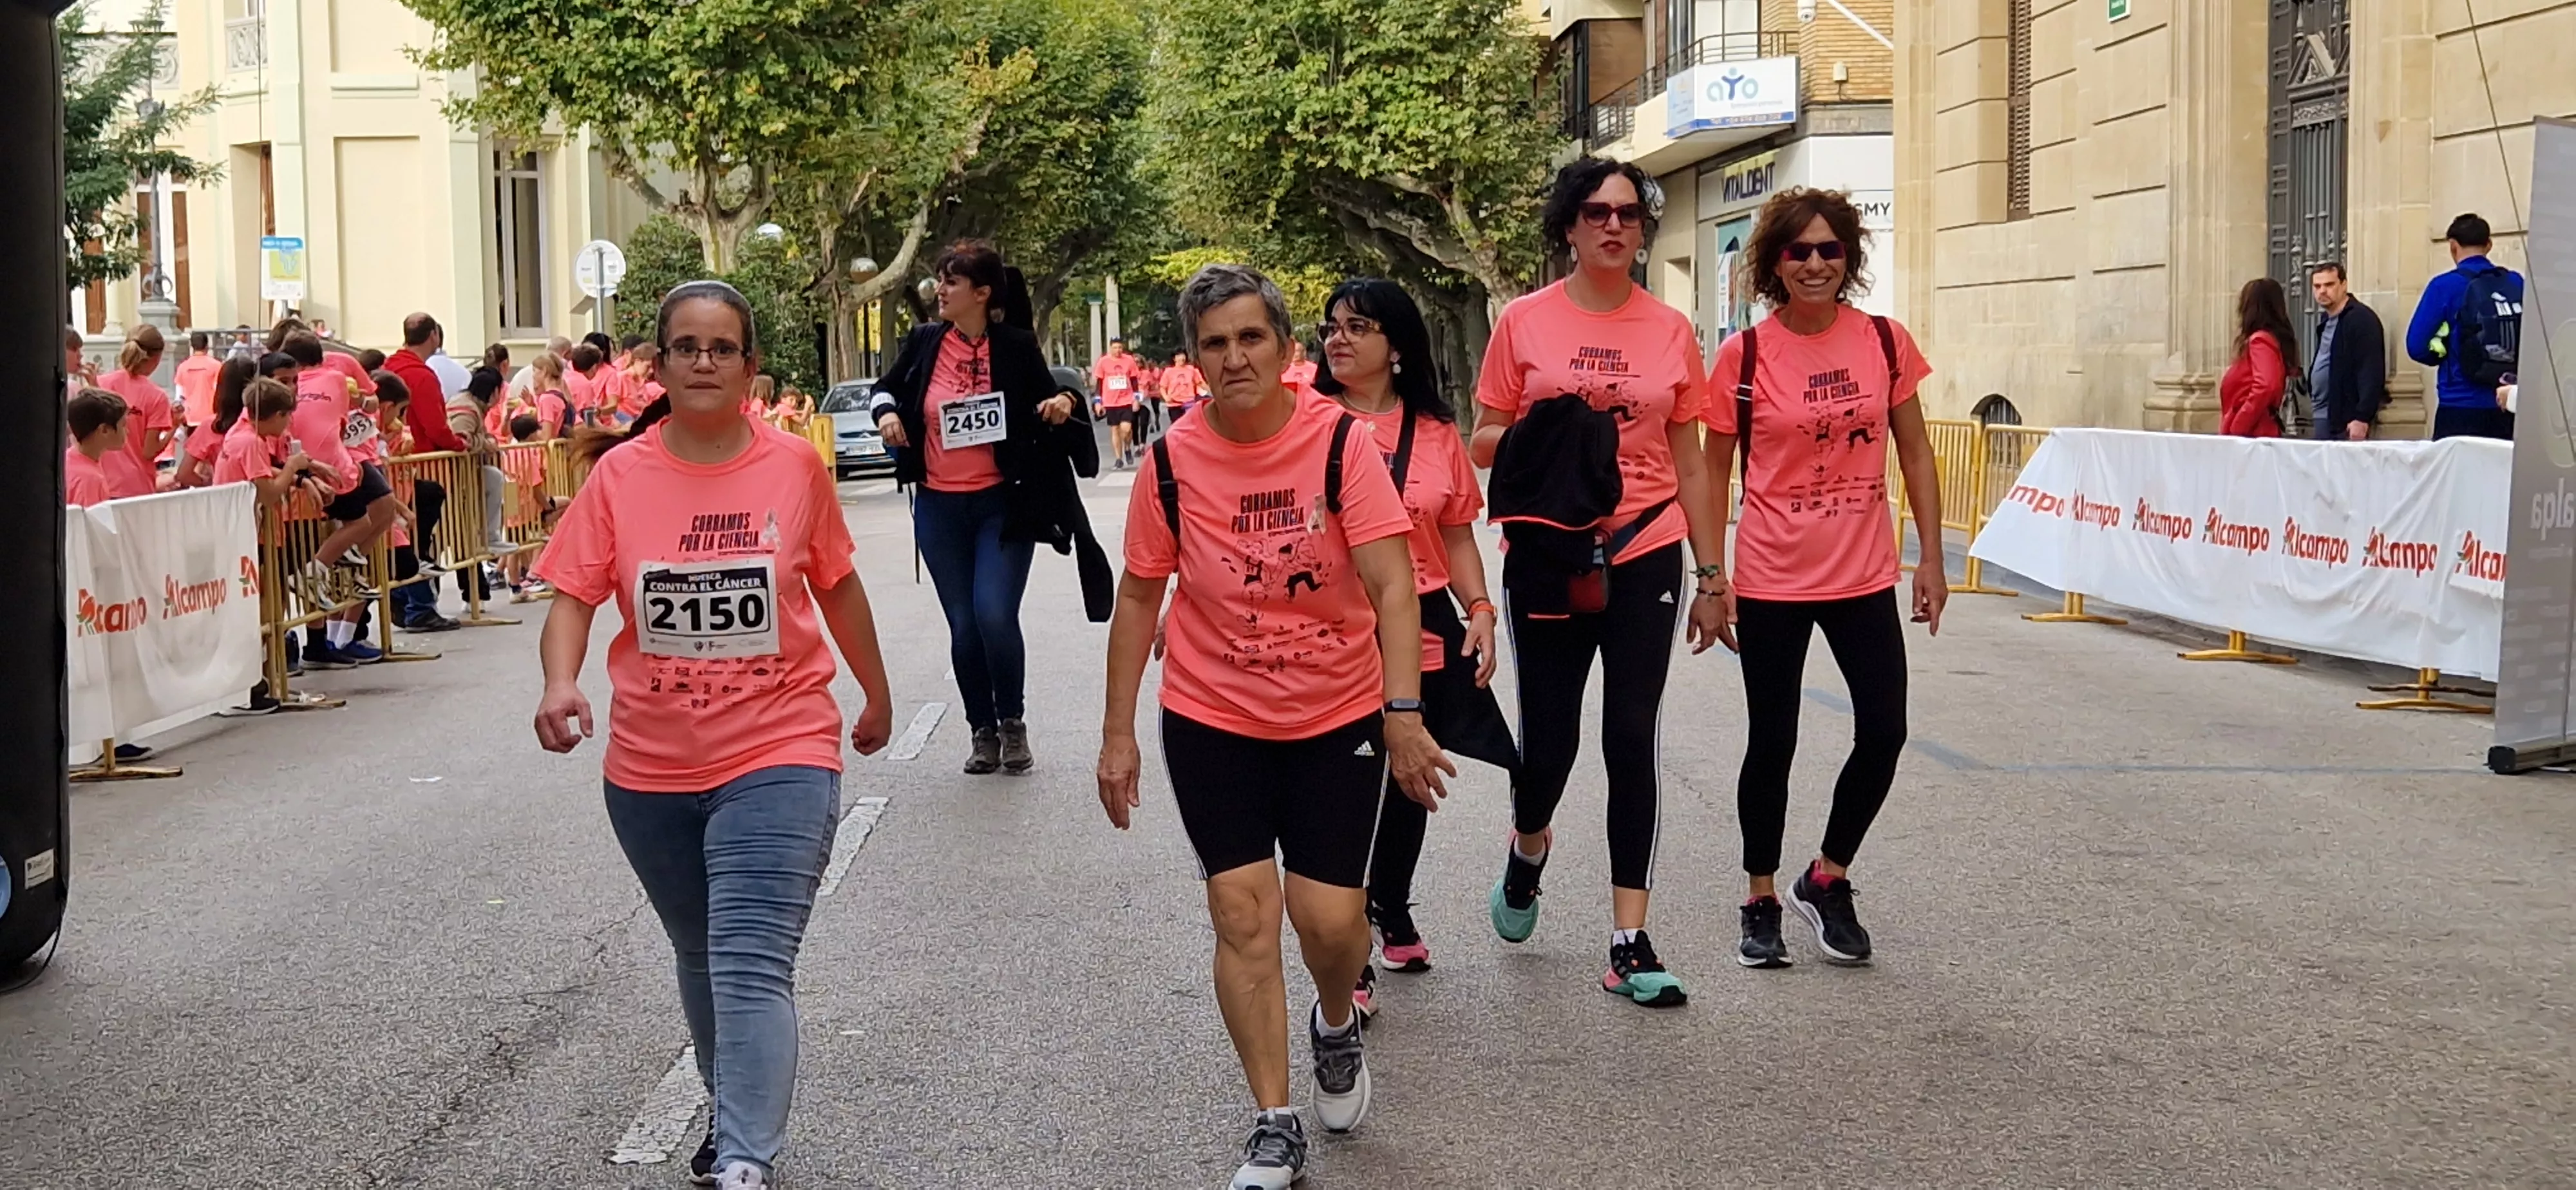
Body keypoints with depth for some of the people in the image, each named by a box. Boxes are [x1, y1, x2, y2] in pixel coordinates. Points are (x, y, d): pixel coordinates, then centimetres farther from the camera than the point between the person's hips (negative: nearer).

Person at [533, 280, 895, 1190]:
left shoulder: (794, 465, -4)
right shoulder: (619, 474, -4)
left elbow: (837, 586, 9)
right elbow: (574, 595, -6)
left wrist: (878, 695, 19)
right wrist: (561, 683, -26)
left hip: (777, 756, -3)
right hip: (651, 767, 3)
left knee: (754, 966, -16)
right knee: (701, 959, 22)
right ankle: (734, 1112, 44)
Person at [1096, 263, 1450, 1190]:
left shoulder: (1340, 441, -12)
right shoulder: (1172, 462, -7)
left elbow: (1391, 584, -17)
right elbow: (1138, 598, 3)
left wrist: (1402, 712, -26)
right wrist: (1118, 732, 4)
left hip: (1338, 716, -1)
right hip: (1212, 722, 1)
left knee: (1331, 919, -2)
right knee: (1243, 917, -2)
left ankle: (1336, 1026, 34)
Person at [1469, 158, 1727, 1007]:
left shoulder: (1671, 331, 5)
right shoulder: (1525, 322, 1)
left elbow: (1689, 466, 10)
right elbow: (1483, 443, 4)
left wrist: (1710, 577, 9)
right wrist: (1541, 435, -16)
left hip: (1644, 559, 1)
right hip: (1548, 560, -1)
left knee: (1633, 740, -2)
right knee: (1549, 740, 4)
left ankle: (1630, 944, 3)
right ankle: (1528, 852, 40)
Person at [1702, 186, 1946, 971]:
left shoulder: (1885, 342, 0)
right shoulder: (1743, 357, -6)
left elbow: (1915, 455, 7)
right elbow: (1713, 471, 1)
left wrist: (1932, 559, 3)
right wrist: (1710, 577, -3)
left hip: (1863, 576, 2)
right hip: (1771, 581, -2)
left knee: (1883, 732, -2)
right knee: (1772, 743, 6)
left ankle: (1827, 880, 21)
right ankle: (1761, 901, 23)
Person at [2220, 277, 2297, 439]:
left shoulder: (2260, 341, -10)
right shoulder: (2276, 339, 17)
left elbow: (2265, 387, -25)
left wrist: (2237, 429, -20)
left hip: (2250, 435, -9)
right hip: (2263, 434, 9)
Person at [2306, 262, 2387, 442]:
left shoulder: (2361, 319, -12)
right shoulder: (2326, 319, 16)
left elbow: (2371, 373, -18)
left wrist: (2362, 418, -23)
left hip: (2346, 420, -9)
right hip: (2324, 417, 9)